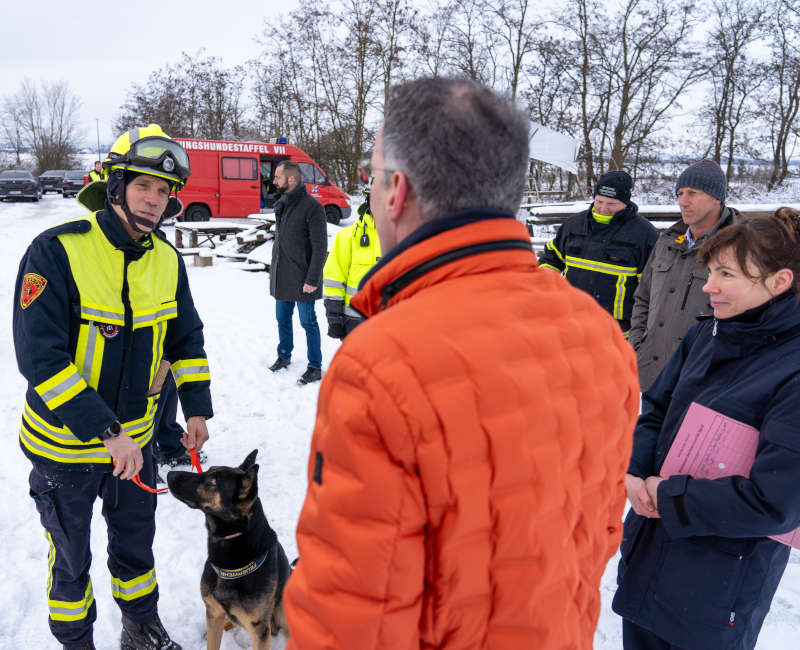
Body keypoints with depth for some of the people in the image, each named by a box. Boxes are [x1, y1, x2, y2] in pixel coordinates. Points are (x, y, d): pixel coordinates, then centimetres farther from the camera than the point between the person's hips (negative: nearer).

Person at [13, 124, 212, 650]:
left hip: (135, 437, 5)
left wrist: (196, 407, -1)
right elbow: (40, 358, -27)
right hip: (63, 445, -4)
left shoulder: (168, 261, -4)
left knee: (136, 540, 23)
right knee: (71, 557, 17)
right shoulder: (57, 251, -22)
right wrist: (107, 432, -30)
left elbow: (186, 338, 8)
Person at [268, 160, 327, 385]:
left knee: (308, 322, 1)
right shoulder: (281, 204, 10)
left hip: (302, 279, -7)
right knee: (282, 318, 17)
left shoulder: (312, 207, -15)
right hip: (281, 277, 7)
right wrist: (273, 268, 18)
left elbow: (320, 247, -16)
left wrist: (312, 279, -18)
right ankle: (284, 356, 36)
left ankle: (315, 368, 13)